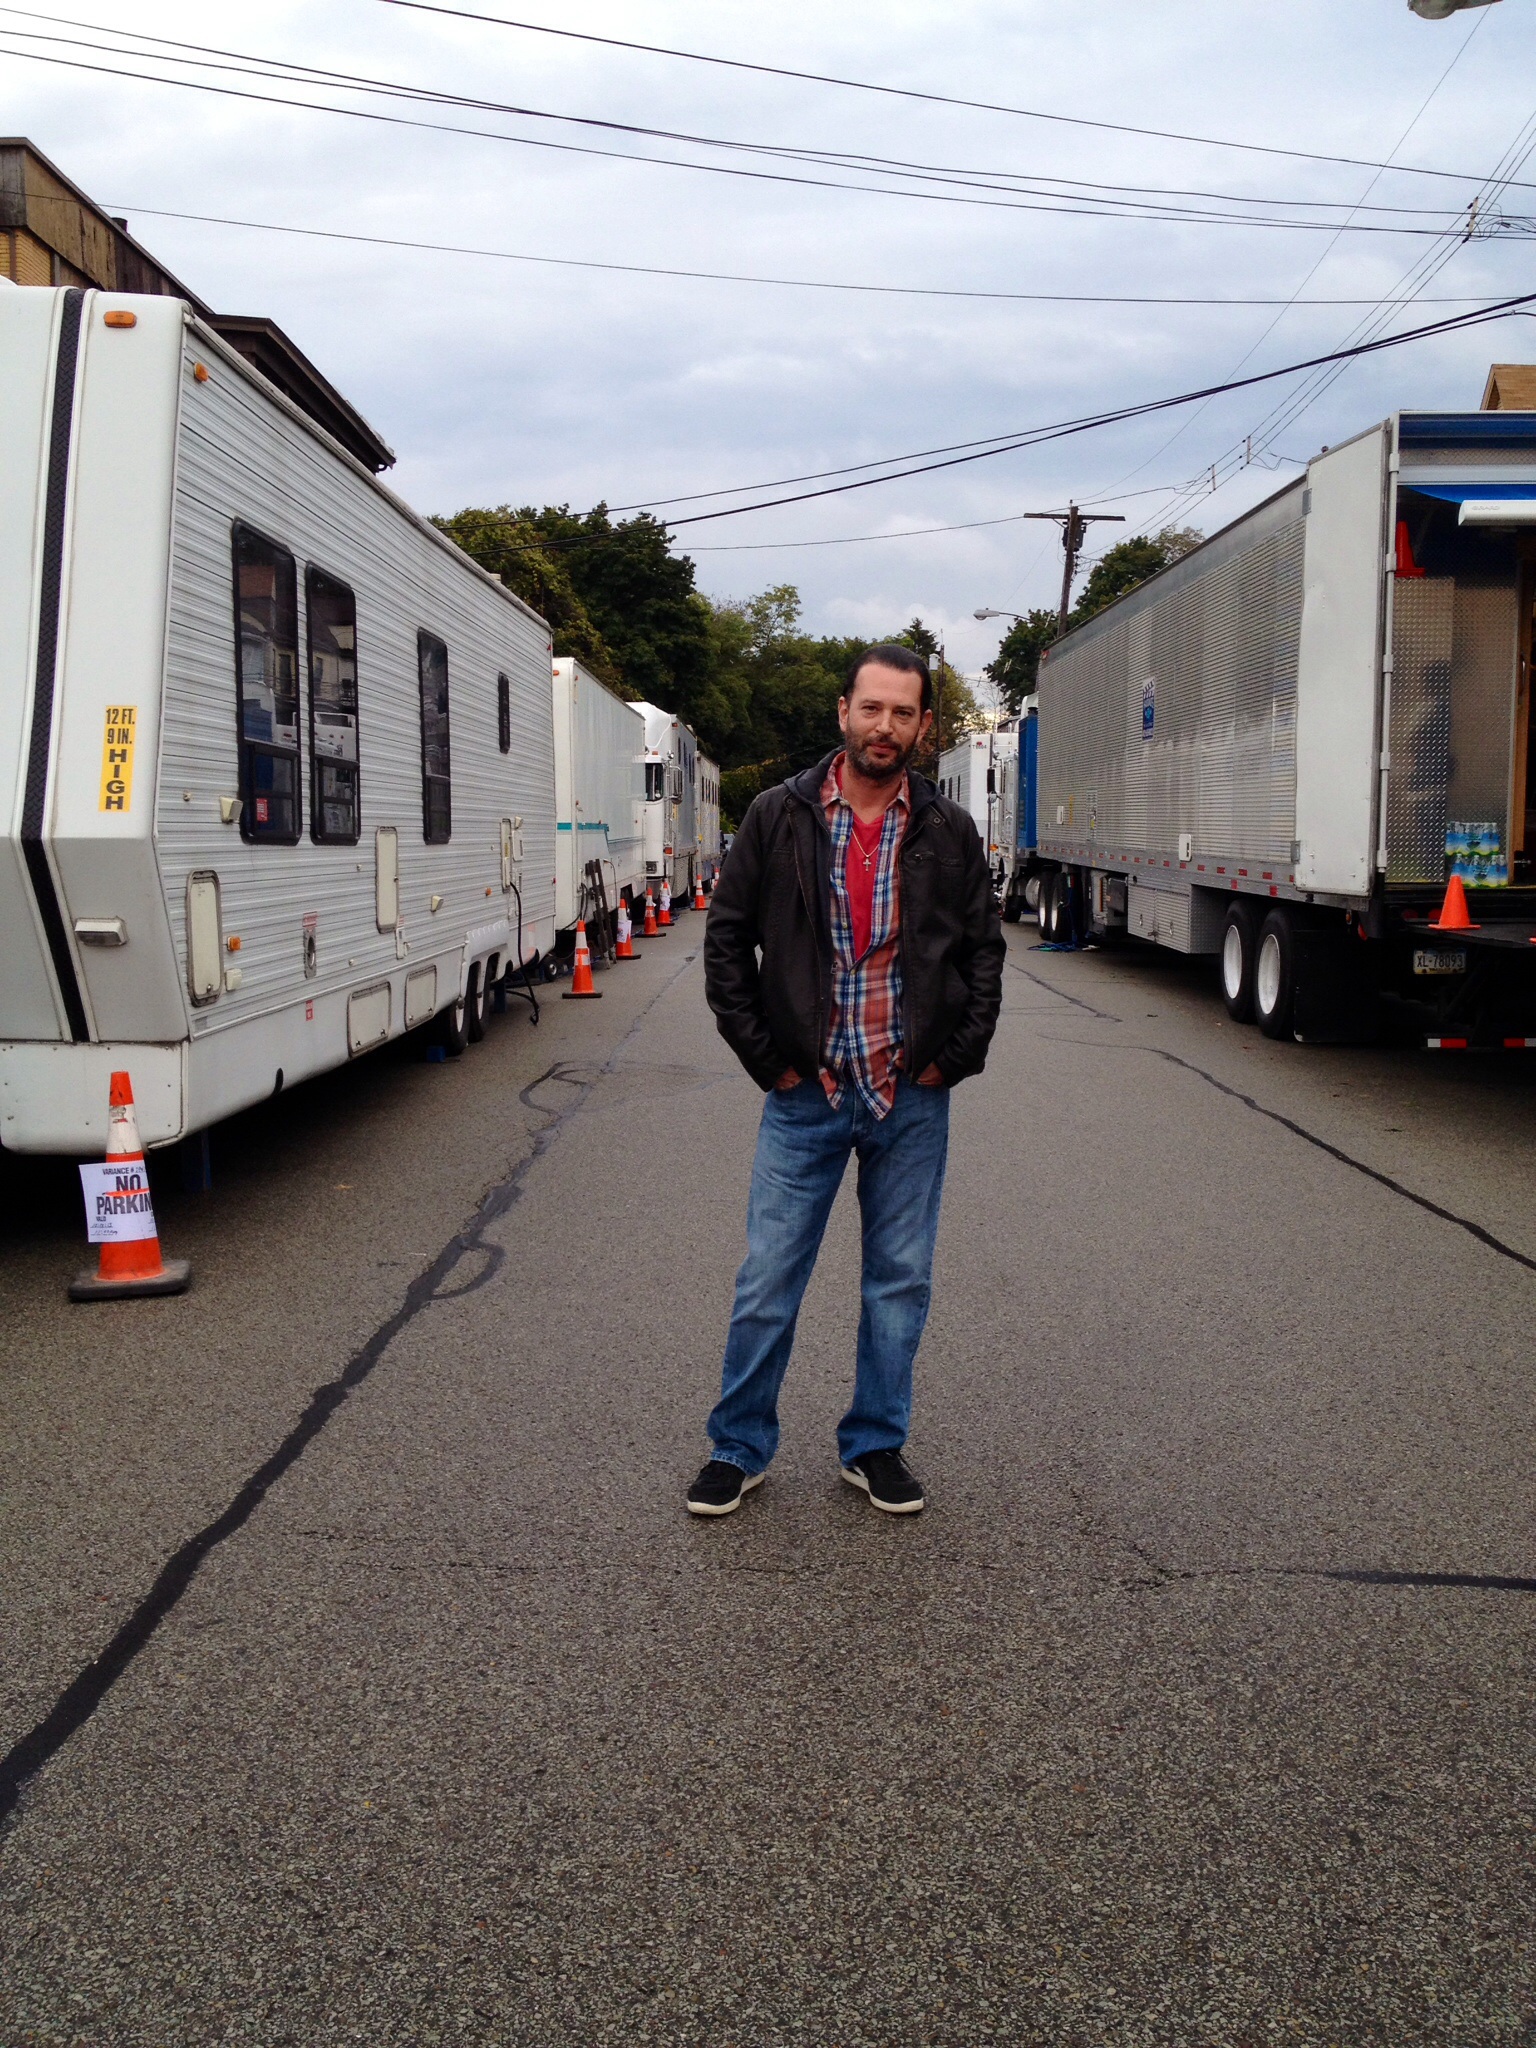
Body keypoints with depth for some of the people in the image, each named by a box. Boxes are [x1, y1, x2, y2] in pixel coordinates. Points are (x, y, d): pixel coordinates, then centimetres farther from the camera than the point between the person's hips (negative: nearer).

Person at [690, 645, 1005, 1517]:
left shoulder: (948, 831, 2)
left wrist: (955, 1056, -1)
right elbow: (727, 940, 2)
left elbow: (985, 949, 9)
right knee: (768, 1281, 4)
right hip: (807, 1093, -1)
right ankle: (740, 1448, 21)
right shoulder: (779, 816, -2)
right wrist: (765, 1055, -3)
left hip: (914, 1097, 2)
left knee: (902, 1280, 10)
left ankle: (876, 1446, 26)